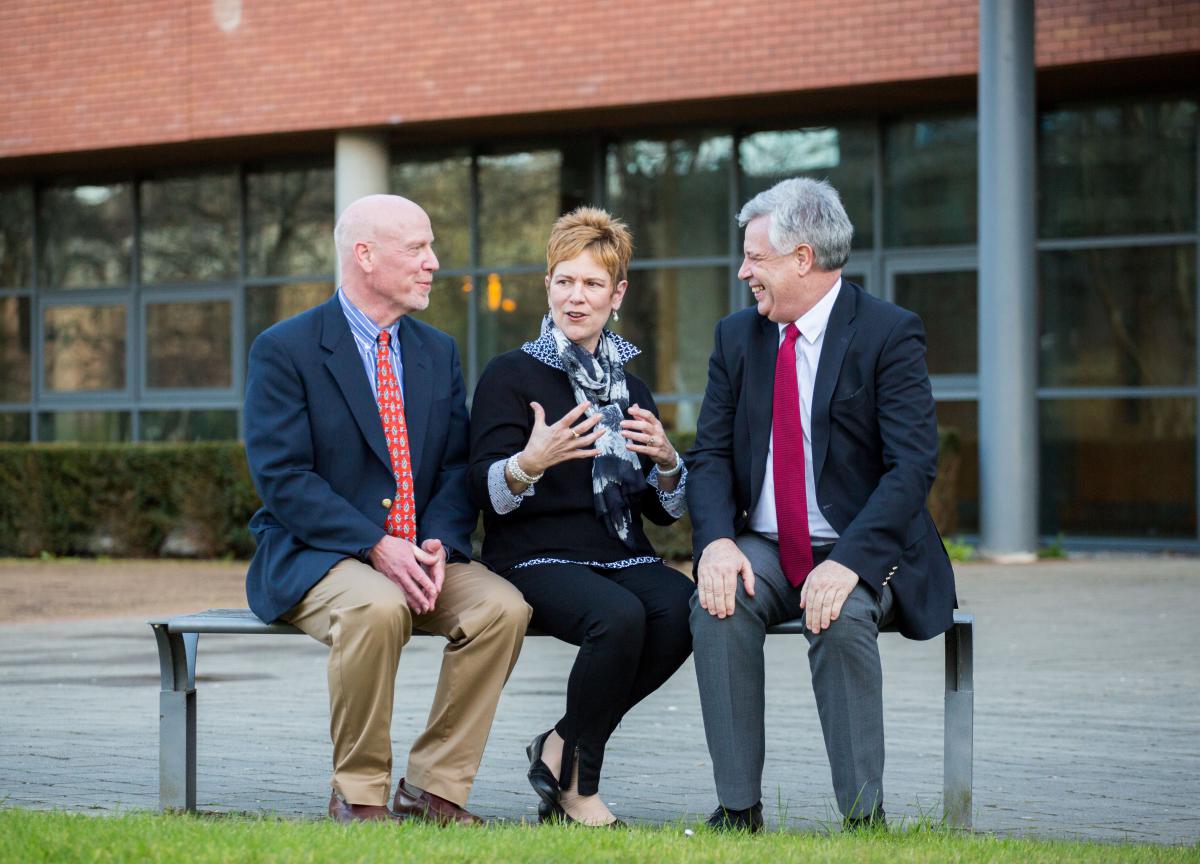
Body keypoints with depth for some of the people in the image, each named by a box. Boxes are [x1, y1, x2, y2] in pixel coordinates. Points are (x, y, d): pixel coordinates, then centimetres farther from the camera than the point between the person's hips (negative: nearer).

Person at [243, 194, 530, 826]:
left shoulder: (438, 352, 13)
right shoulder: (284, 349, -5)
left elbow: (457, 467, 10)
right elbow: (282, 478, -13)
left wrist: (439, 543, -12)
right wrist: (375, 548, -23)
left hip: (420, 556, 5)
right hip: (311, 558, -5)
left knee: (502, 605, -23)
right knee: (377, 606, -37)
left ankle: (431, 788, -11)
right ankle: (359, 796, -19)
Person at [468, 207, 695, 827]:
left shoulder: (630, 388, 19)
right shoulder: (510, 375, 4)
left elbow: (663, 511, 17)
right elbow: (485, 492, -7)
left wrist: (666, 462, -5)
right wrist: (529, 463, -28)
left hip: (622, 555, 5)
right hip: (536, 558, -5)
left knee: (687, 610, -29)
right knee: (619, 615, -36)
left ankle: (560, 748, -10)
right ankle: (577, 782, -12)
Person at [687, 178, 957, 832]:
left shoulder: (889, 333, -8)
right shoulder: (737, 336, 8)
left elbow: (913, 465, -16)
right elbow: (710, 454, 4)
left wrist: (848, 563, -29)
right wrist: (717, 542, -17)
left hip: (862, 550, -4)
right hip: (763, 549, 4)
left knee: (841, 620, -34)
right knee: (718, 607, -27)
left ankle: (863, 817, -23)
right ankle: (738, 807, -22)